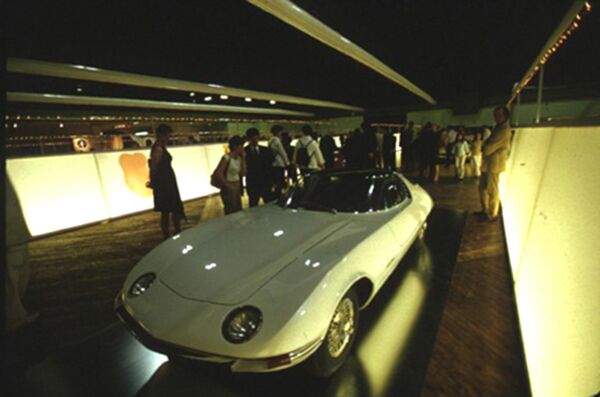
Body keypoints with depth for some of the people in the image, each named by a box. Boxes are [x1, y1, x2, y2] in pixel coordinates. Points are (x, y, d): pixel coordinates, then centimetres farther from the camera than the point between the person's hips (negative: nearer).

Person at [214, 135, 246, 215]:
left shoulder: (239, 158, 5)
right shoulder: (226, 158, -16)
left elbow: (243, 173, -2)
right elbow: (217, 173, -23)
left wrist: (243, 158, -5)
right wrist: (227, 186, -14)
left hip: (237, 188, 7)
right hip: (229, 189, -7)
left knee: (239, 212, 15)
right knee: (231, 213, 2)